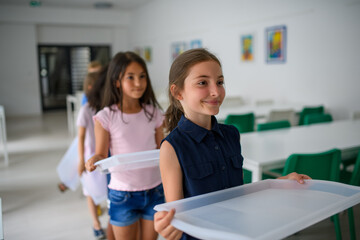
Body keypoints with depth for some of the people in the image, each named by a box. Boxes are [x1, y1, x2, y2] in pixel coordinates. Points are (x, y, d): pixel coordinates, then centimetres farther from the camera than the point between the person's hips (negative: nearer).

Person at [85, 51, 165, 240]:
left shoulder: (153, 113, 0)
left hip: (154, 190, 3)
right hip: (123, 193, -3)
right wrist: (94, 161, -26)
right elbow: (101, 155, -5)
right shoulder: (106, 117, -9)